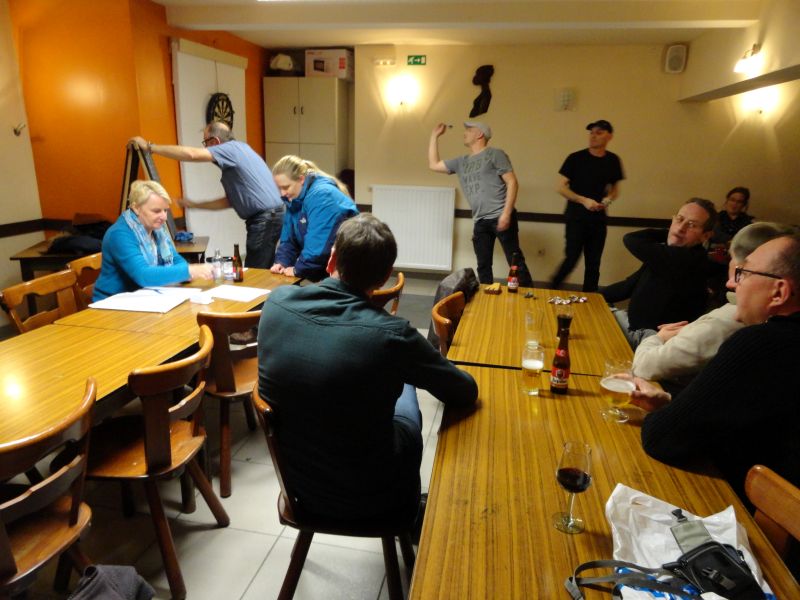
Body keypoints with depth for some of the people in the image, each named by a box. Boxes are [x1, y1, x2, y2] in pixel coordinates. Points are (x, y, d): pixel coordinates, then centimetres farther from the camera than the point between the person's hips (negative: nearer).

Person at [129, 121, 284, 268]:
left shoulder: (233, 148, -8)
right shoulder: (234, 155, 21)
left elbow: (191, 154, -18)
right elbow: (230, 201, 24)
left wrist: (149, 147, -9)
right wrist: (194, 205, 24)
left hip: (265, 219, -10)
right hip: (267, 218, 10)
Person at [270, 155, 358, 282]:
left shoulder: (321, 195, -22)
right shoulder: (294, 199, 7)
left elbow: (318, 243, -27)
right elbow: (288, 239, 10)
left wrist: (298, 269, -19)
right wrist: (281, 262, -5)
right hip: (323, 266, 9)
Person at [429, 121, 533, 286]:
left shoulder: (494, 154, 0)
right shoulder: (461, 162, 19)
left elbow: (512, 183, -6)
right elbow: (434, 165, 22)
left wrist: (506, 213, -16)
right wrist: (435, 136, 22)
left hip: (500, 217, -6)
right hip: (480, 222, 6)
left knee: (515, 260, -7)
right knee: (483, 266, 8)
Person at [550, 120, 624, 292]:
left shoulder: (613, 161, 6)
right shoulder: (576, 158, -6)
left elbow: (614, 188, 17)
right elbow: (561, 187, -6)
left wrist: (608, 199, -6)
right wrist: (584, 200, -18)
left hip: (598, 219, 4)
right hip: (576, 217, -4)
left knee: (593, 264, 7)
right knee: (571, 259, -7)